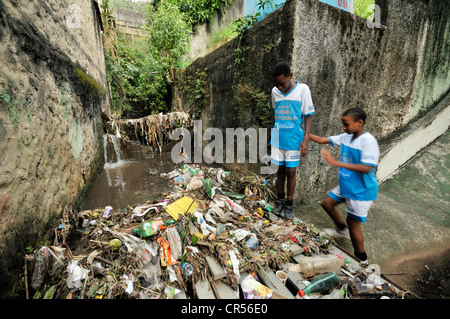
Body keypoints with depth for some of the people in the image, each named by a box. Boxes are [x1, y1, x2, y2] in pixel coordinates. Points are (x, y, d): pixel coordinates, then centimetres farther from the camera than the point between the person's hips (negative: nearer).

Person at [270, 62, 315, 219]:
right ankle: (280, 200, 27)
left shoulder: (302, 89, -7)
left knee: (291, 171, 2)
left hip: (294, 138, -3)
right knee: (280, 169, 11)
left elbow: (307, 116, -5)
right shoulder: (275, 91, 4)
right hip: (278, 137, 3)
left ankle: (289, 204, 20)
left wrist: (306, 139, -12)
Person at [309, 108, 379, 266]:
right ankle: (342, 228, 43)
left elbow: (366, 168, -31)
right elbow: (323, 140, 7)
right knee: (327, 203, 18)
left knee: (353, 222, 3)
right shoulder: (346, 137, 0)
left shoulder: (368, 141, -23)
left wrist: (336, 162, -34)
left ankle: (362, 259, 26)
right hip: (345, 186, 8)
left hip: (361, 191, -8)